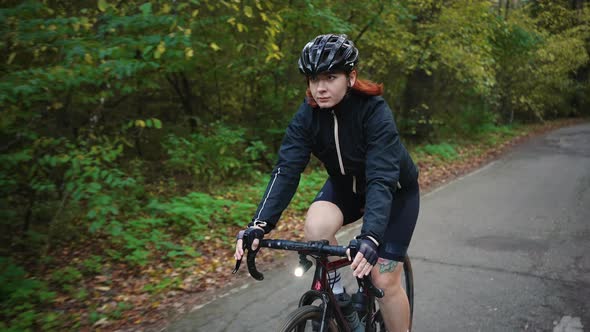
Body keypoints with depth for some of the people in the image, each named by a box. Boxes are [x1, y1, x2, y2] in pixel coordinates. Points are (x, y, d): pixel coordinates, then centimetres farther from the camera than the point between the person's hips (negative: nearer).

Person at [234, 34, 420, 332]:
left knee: (384, 280, -8)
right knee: (316, 226, -27)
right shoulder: (307, 115, -20)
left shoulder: (375, 112, -32)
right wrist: (259, 224, -41)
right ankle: (334, 291, 0)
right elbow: (286, 170, -27)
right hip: (346, 186, 3)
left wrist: (371, 236, -54)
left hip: (395, 192, -3)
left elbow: (381, 180, -40)